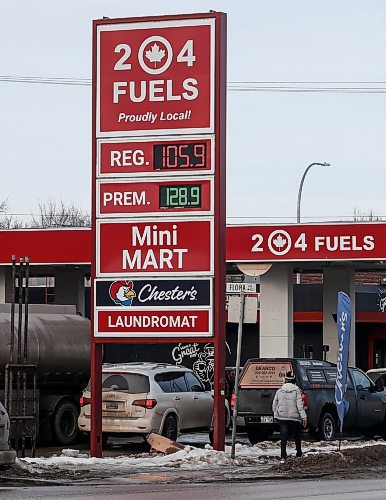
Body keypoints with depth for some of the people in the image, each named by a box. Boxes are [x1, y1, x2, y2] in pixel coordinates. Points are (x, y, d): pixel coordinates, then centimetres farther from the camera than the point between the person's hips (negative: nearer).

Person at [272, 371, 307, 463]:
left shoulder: (279, 391, 5)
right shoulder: (296, 391, -4)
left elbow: (274, 405, 11)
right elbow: (300, 405, -11)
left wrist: (277, 415, 26)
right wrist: (304, 417, -9)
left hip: (282, 417, 1)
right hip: (294, 417, -1)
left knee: (283, 438, -4)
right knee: (297, 436, 18)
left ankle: (283, 457, -16)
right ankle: (299, 454, 33)